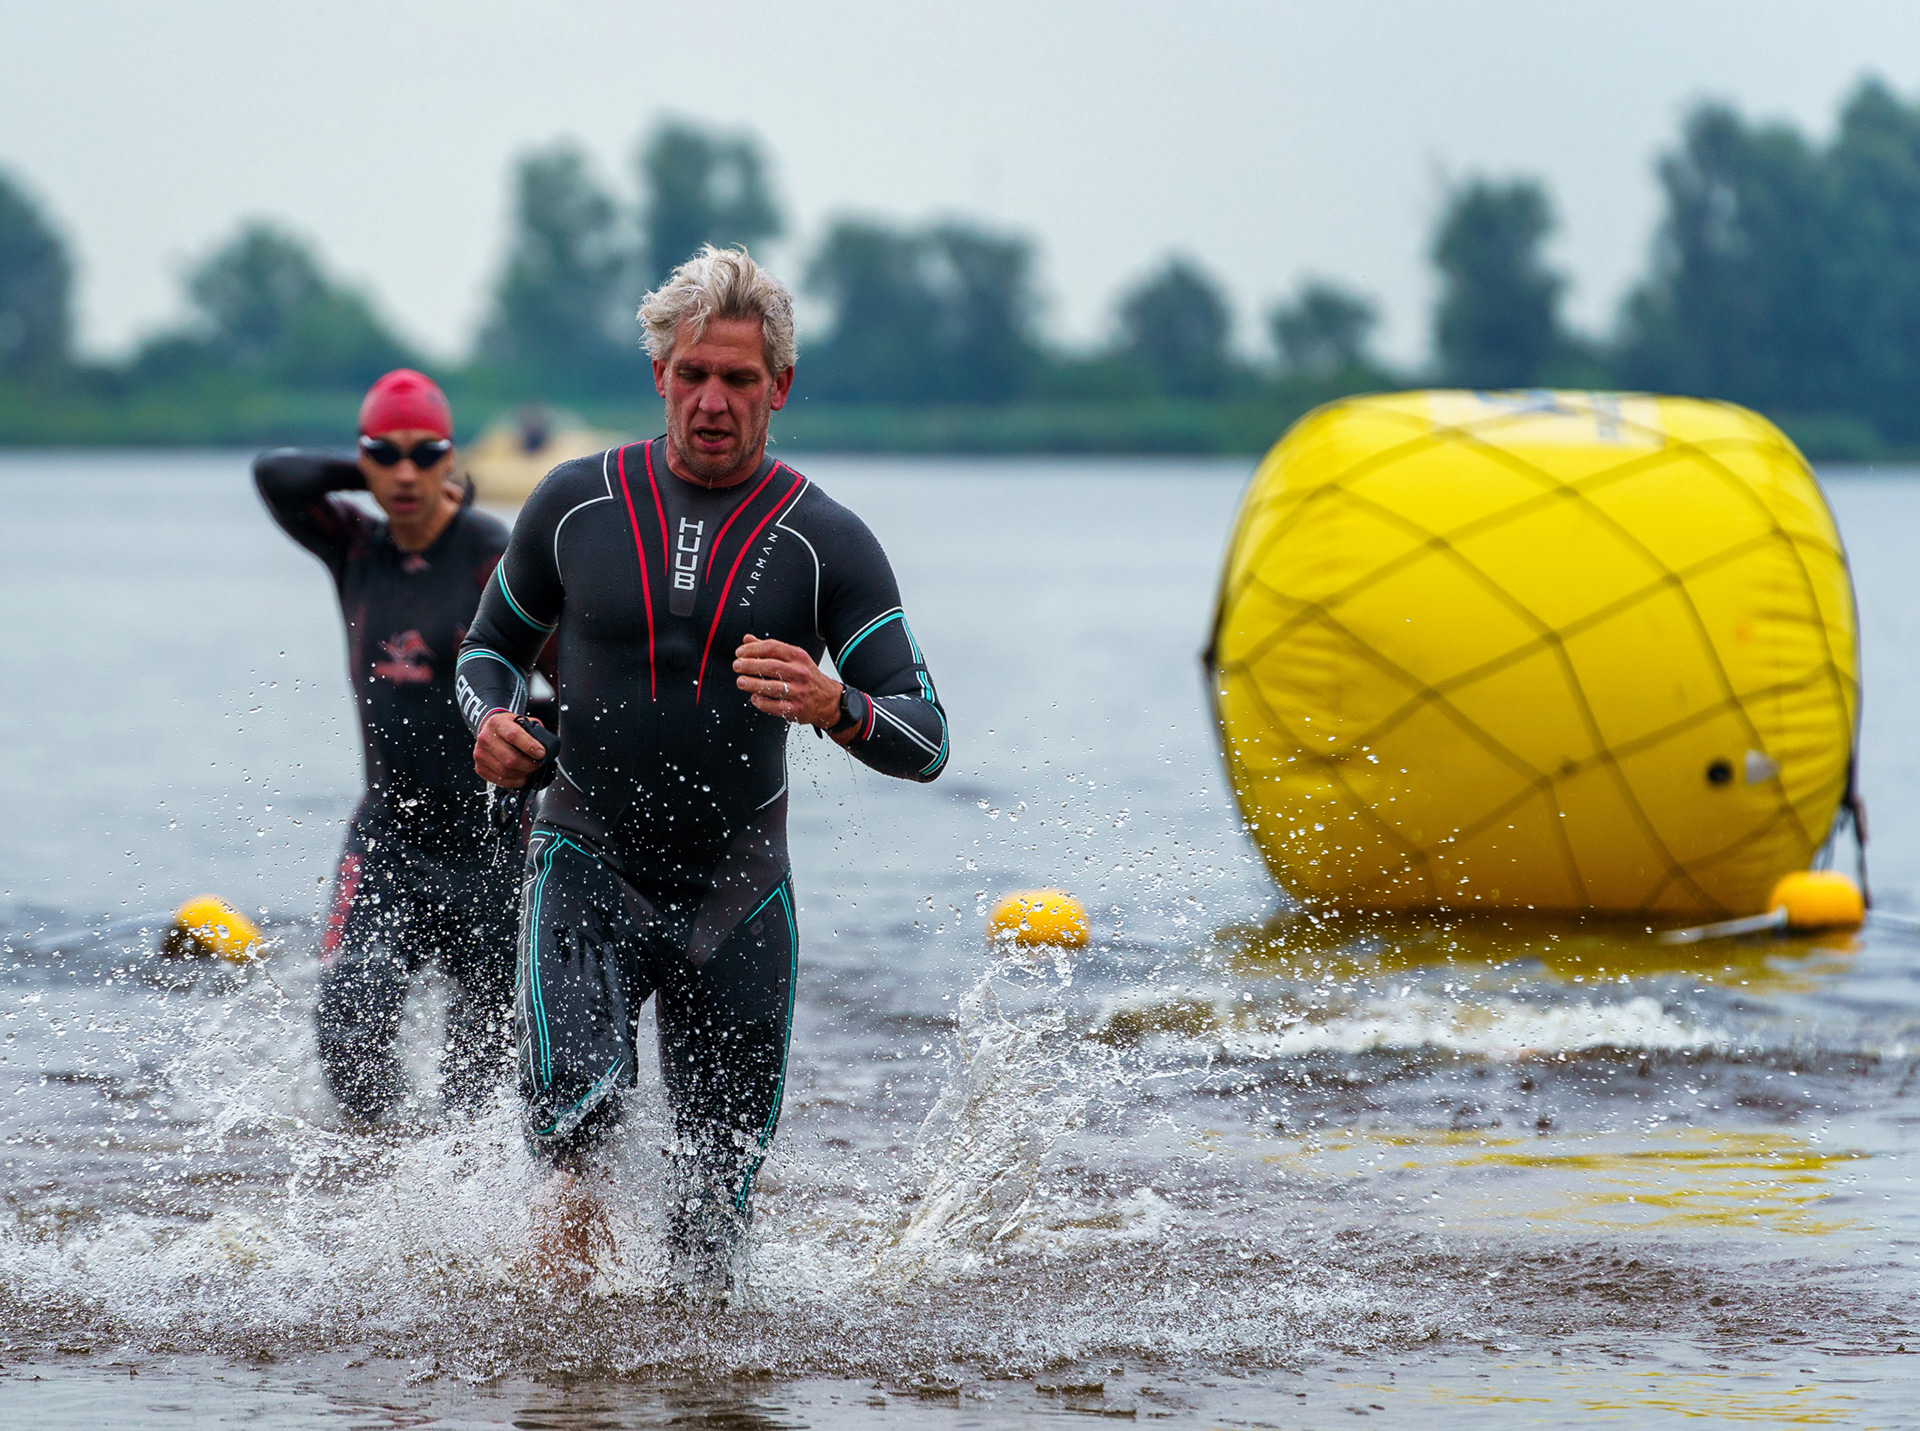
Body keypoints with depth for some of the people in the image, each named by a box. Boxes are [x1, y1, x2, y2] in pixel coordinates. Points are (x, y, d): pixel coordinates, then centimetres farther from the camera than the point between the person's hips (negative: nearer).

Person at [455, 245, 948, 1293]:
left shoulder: (824, 541, -5)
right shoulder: (577, 503, 0)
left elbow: (925, 742, -9)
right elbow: (493, 645, 16)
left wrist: (833, 707, -31)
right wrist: (490, 719, -7)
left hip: (736, 892, 0)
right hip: (588, 864, 0)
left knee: (712, 1235, 4)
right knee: (577, 1097, -29)